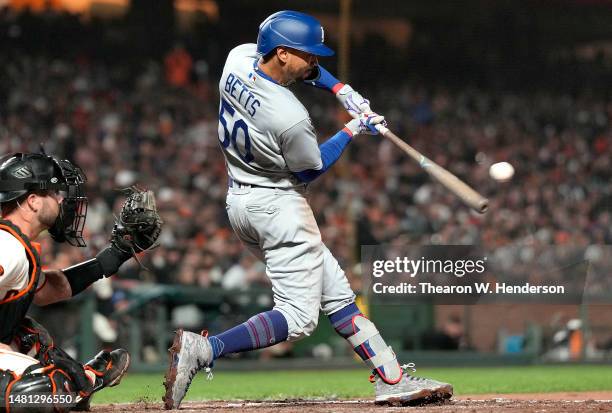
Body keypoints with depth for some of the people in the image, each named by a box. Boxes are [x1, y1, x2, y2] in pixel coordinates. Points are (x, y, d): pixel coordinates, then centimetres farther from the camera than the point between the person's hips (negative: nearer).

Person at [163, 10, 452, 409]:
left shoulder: (238, 58, -6)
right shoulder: (291, 118, -28)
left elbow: (304, 65, 15)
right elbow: (309, 171, -9)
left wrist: (340, 89, 4)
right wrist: (352, 130, 0)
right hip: (278, 207, -10)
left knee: (336, 294, 10)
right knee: (297, 317, -9)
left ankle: (392, 379, 11)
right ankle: (203, 350, -21)